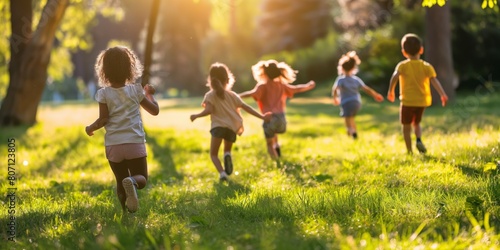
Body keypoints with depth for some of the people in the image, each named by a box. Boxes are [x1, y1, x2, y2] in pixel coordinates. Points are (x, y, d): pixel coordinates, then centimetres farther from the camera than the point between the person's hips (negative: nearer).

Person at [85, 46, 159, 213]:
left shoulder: (104, 93, -1)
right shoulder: (136, 91, 2)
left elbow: (103, 119, -7)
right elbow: (155, 110, 10)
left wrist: (91, 128, 13)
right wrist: (149, 94, 28)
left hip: (113, 146, 1)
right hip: (135, 143, -1)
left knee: (120, 181, 17)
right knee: (141, 178, 6)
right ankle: (133, 181, -28)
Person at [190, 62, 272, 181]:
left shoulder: (210, 95, 5)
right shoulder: (232, 95, 15)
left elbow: (209, 110, -11)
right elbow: (246, 107, 12)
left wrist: (196, 116, 4)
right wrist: (262, 116, 16)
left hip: (218, 126, -4)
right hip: (232, 128, 4)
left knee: (213, 153, 5)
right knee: (227, 150, 26)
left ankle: (222, 173, -22)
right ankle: (227, 156, -12)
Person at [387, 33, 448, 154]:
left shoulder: (403, 65, -5)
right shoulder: (426, 66, 1)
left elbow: (395, 77, -22)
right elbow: (434, 80, -10)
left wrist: (390, 91, -16)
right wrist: (443, 94, -13)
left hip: (408, 101, -3)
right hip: (422, 101, 3)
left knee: (406, 127, 8)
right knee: (416, 123, 23)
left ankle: (410, 152, 5)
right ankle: (419, 140, -3)